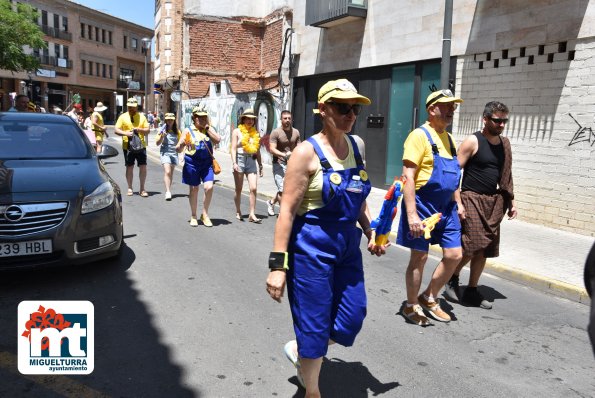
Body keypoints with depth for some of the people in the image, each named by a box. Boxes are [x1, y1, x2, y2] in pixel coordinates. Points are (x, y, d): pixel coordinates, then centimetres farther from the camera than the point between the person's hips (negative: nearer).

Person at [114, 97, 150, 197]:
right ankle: (130, 188, 17)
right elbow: (116, 130, -2)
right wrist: (126, 133, -20)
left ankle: (142, 189, 8)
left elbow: (147, 130, 5)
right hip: (128, 146, -1)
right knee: (129, 167, 7)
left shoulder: (142, 116, 9)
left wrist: (139, 129, -14)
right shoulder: (123, 117, 4)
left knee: (143, 167, -2)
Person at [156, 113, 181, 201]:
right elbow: (157, 143, 2)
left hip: (174, 153, 3)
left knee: (171, 173, 8)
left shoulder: (177, 131, 9)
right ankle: (168, 192, -19)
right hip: (165, 153, -3)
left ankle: (168, 190, 18)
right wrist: (162, 136, -15)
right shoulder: (163, 130, 2)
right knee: (167, 172, -16)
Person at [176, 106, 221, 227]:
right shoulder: (188, 131, 2)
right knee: (194, 189, 7)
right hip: (192, 163, -2)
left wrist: (207, 127, -8)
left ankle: (205, 214, 9)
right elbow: (178, 148, 0)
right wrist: (182, 145, -23)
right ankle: (193, 216, 23)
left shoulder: (209, 129, 10)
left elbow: (217, 140, -8)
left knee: (209, 187, -10)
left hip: (207, 163, 2)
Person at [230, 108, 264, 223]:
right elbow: (233, 148, -3)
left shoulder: (255, 133, 12)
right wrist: (234, 163, -15)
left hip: (251, 162, 3)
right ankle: (238, 212, 24)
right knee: (238, 190, 7)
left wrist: (260, 166, 15)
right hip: (240, 160, -2)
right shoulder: (237, 132, 3)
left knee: (253, 188, -10)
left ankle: (252, 214, -7)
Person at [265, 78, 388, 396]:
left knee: (351, 321, 12)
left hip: (348, 246, 7)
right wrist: (278, 263, -18)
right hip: (312, 248, -7)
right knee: (314, 326, 6)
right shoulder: (307, 152, -14)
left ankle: (298, 350, 41)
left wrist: (371, 234, 8)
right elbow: (287, 211, -15)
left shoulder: (356, 146, 6)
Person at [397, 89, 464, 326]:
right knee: (420, 257, 2)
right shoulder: (420, 135, -12)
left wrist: (456, 204, 16)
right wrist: (411, 214, -24)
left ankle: (429, 298, 27)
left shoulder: (447, 138, 14)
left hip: (446, 207, 8)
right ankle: (412, 306, 21)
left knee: (454, 255, 8)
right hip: (423, 205, -8)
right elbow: (408, 176, -19)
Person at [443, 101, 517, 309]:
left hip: (494, 202, 6)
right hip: (472, 199, -6)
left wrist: (511, 201, 15)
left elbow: (506, 175, 20)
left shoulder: (504, 143, 12)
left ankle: (472, 291, 19)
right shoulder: (473, 141, -8)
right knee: (471, 247, -11)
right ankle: (452, 278, 14)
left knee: (484, 250, 8)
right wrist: (458, 203, -17)